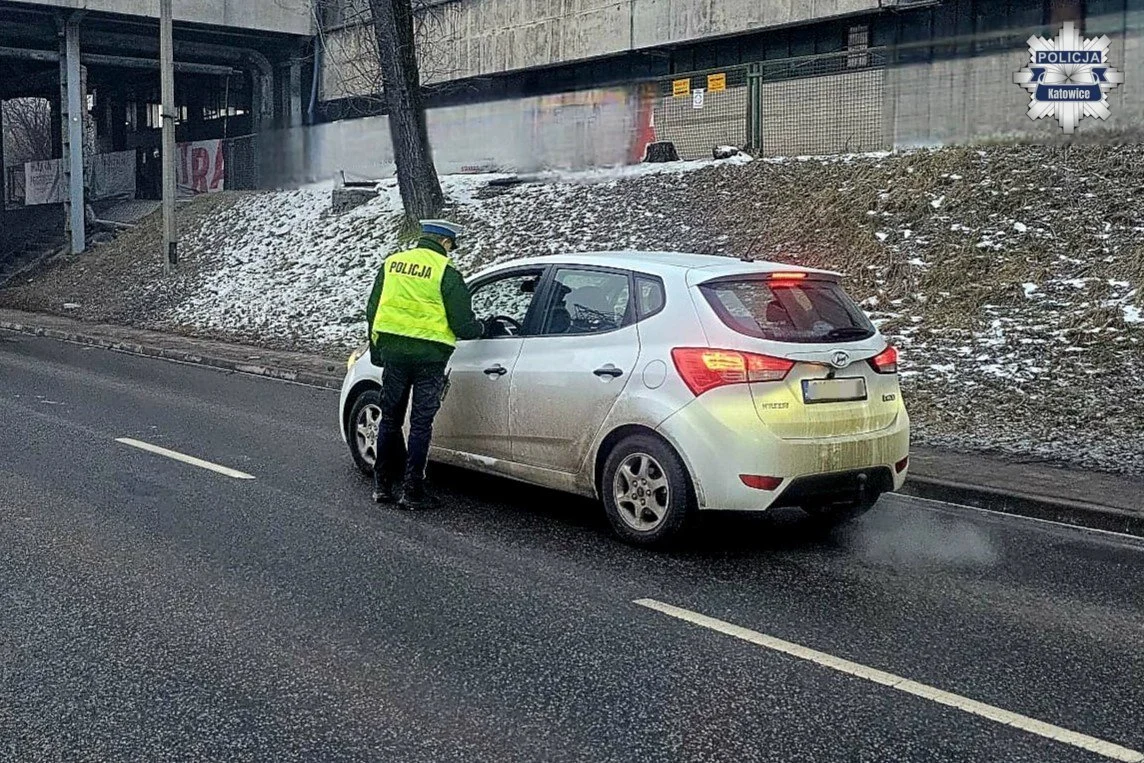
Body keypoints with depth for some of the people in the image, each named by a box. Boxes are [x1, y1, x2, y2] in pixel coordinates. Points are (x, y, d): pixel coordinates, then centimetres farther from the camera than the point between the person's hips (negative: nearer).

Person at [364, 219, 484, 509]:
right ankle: (412, 492, 7)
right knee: (420, 425, 4)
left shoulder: (391, 264, 7)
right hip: (429, 357, -4)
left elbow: (372, 310, 13)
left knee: (390, 420, 15)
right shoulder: (446, 272, -8)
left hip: (393, 353, 4)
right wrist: (480, 329, 13)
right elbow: (463, 324, -9)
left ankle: (383, 486, 19)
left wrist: (376, 351, 23)